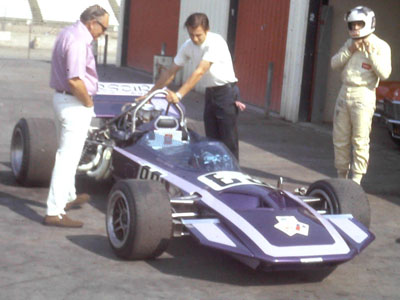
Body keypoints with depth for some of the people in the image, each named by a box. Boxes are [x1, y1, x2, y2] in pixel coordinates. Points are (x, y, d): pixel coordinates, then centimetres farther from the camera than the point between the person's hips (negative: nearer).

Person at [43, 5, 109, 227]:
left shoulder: (69, 33, 11)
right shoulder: (79, 40, -22)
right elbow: (75, 80, -30)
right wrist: (88, 102, -14)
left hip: (62, 98, 11)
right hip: (75, 104, -11)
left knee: (68, 154, 24)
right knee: (67, 157, -7)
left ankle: (68, 197, 42)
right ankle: (55, 212, -5)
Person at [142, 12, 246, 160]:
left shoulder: (215, 42, -22)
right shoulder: (188, 46, 1)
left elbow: (199, 72, -30)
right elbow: (170, 72, 5)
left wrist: (179, 94, -35)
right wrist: (149, 94, 2)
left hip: (226, 91, -7)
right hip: (210, 92, 7)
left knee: (228, 141, -6)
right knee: (211, 140, 9)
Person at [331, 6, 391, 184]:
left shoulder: (380, 46, -5)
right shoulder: (350, 43, 15)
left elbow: (384, 73, -15)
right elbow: (334, 64, 7)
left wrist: (371, 53, -18)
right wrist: (350, 51, -6)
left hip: (363, 96, -6)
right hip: (344, 93, 7)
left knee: (360, 141, -7)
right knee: (340, 139, 9)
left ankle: (356, 180, -4)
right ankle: (341, 177, 19)